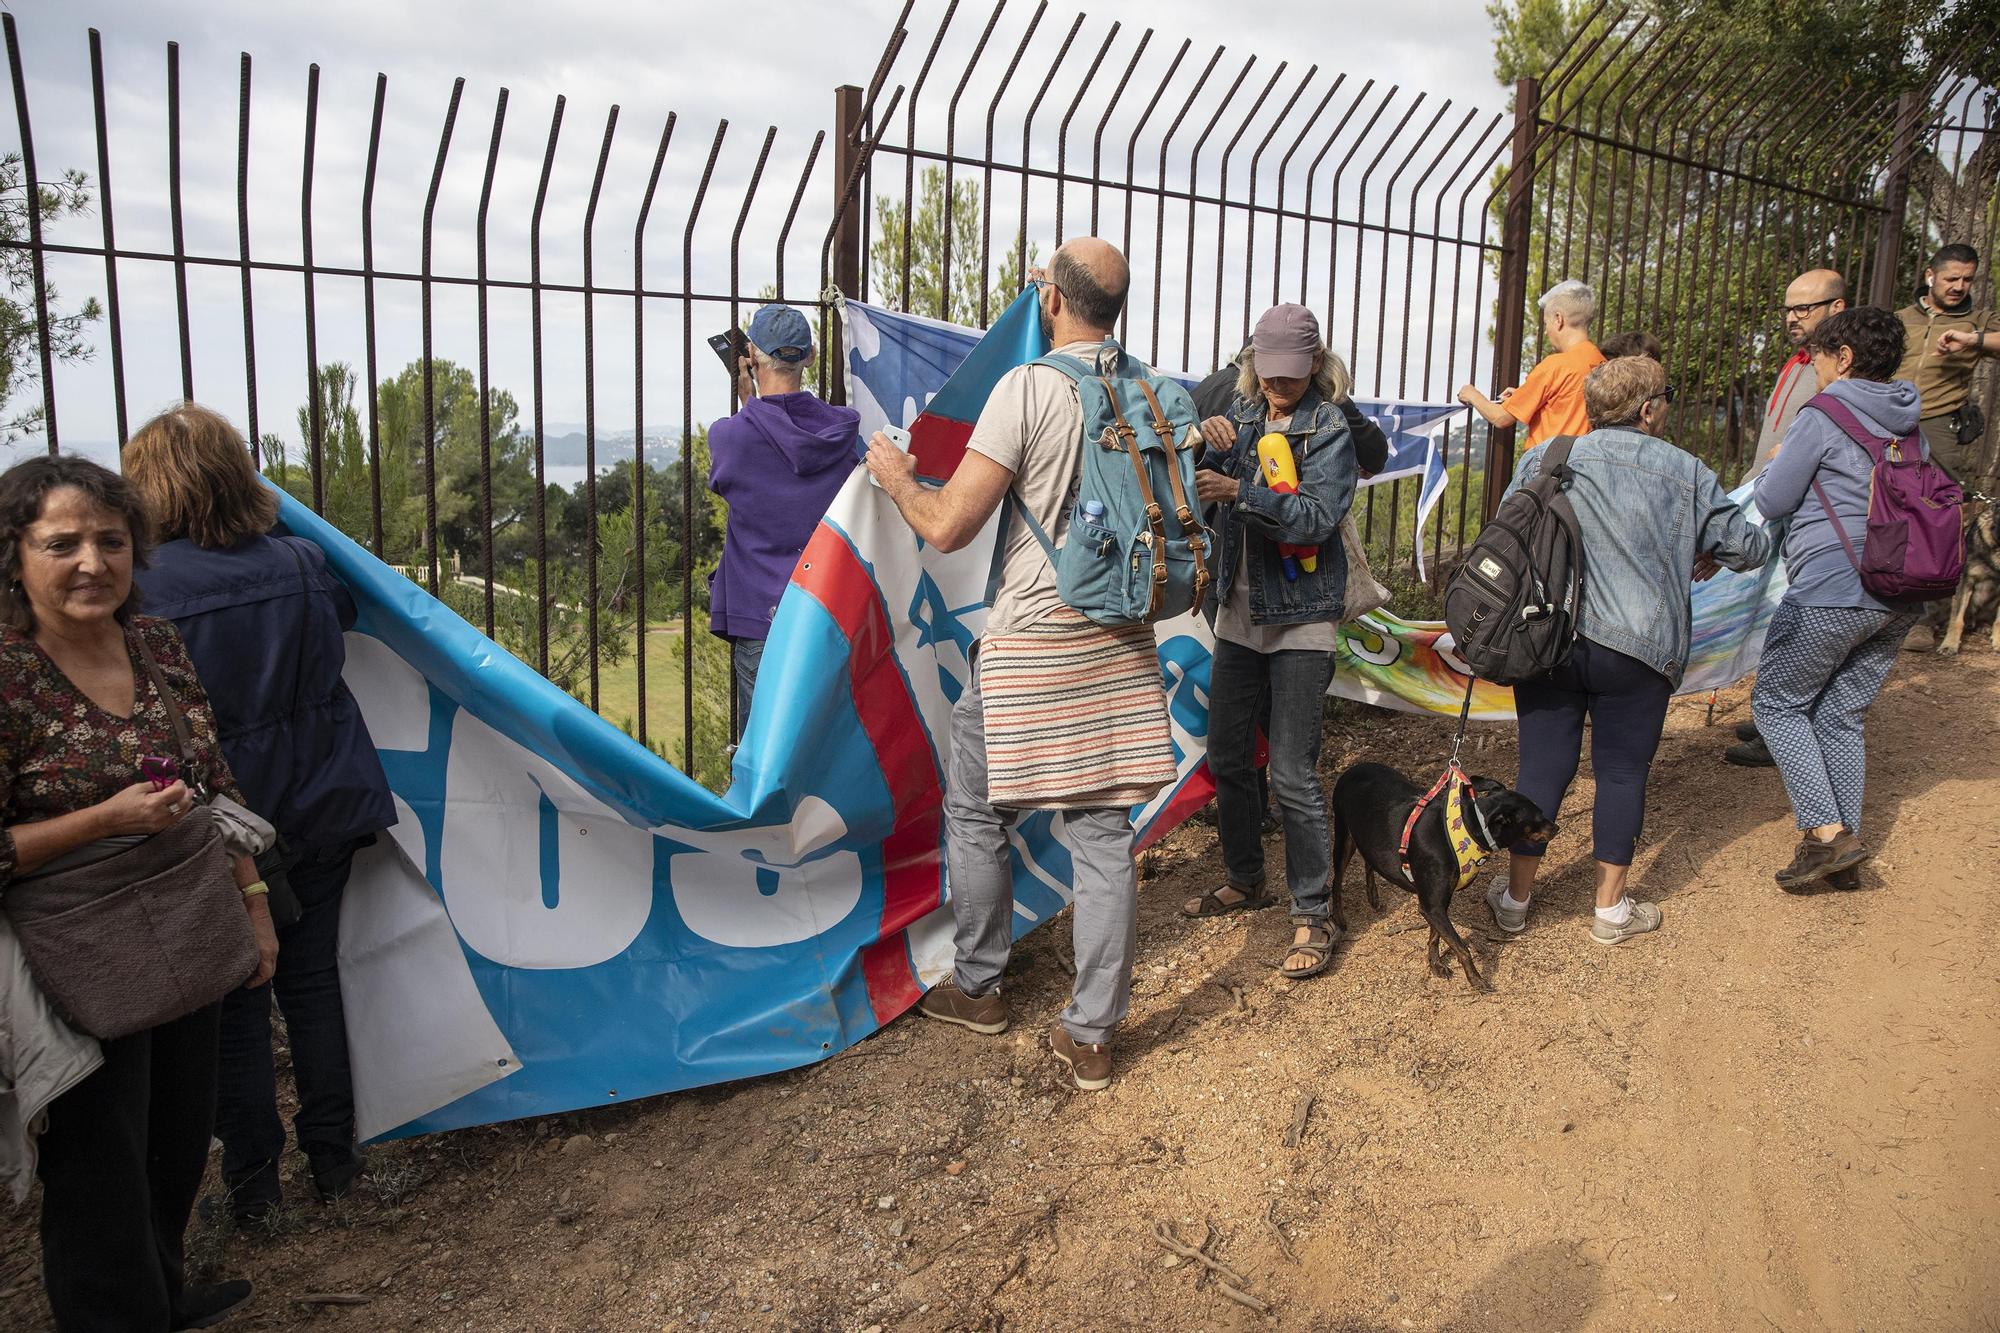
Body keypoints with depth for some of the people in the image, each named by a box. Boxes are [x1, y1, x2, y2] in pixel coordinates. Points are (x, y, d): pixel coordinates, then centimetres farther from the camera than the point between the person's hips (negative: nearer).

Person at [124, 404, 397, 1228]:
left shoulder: (147, 589, -17)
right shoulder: (302, 564, -5)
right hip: (319, 811, 3)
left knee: (234, 1004, 12)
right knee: (312, 980, 16)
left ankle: (251, 1181, 24)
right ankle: (332, 1159, 27)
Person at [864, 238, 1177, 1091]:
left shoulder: (1028, 388, -14)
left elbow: (948, 526, -16)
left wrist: (896, 478, 3)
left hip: (1031, 640, -5)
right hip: (1121, 643, 5)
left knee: (976, 814, 15)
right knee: (1104, 834, 8)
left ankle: (977, 989, 30)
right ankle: (1090, 1035, 17)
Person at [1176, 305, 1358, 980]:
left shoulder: (1330, 429, -7)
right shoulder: (1239, 415, 7)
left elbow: (1317, 517, -20)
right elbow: (1202, 491, -3)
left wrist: (1238, 491, -29)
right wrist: (1210, 449, -22)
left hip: (1300, 620, -5)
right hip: (1238, 613, 6)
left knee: (1293, 774, -5)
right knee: (1227, 758, 13)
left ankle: (1312, 916, 8)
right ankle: (1244, 880, 33)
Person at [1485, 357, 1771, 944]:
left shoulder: (1542, 460, 5)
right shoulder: (1686, 473, 2)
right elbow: (1749, 546, 8)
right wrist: (1711, 556, 29)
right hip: (1638, 648, -2)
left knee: (1542, 767, 9)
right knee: (1622, 772, 10)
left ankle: (1516, 897, 19)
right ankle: (1611, 908, 19)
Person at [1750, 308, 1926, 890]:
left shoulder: (1821, 418, -8)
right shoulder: (1910, 427, 15)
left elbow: (1772, 502, -5)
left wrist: (1775, 465, 16)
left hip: (1831, 591, -7)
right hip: (1900, 597, 7)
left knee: (1778, 704, 5)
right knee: (1842, 715, 14)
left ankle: (1826, 833, -5)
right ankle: (1845, 846, 15)